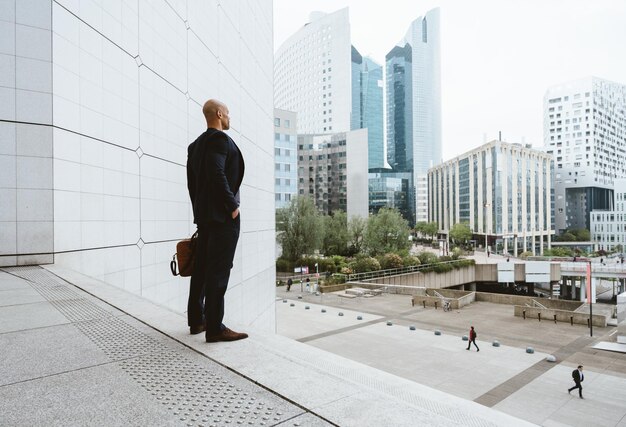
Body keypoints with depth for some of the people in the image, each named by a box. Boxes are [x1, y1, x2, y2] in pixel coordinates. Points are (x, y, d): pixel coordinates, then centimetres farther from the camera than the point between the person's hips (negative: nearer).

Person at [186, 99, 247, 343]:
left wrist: (200, 209, 20)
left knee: (202, 267, 12)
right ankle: (214, 328, -3)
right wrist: (232, 205, -17)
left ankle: (196, 320, 21)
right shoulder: (219, 139, -9)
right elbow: (217, 174, -22)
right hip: (222, 215, -9)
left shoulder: (196, 144, 18)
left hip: (204, 215, 9)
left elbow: (192, 181, 18)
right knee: (218, 270, -7)